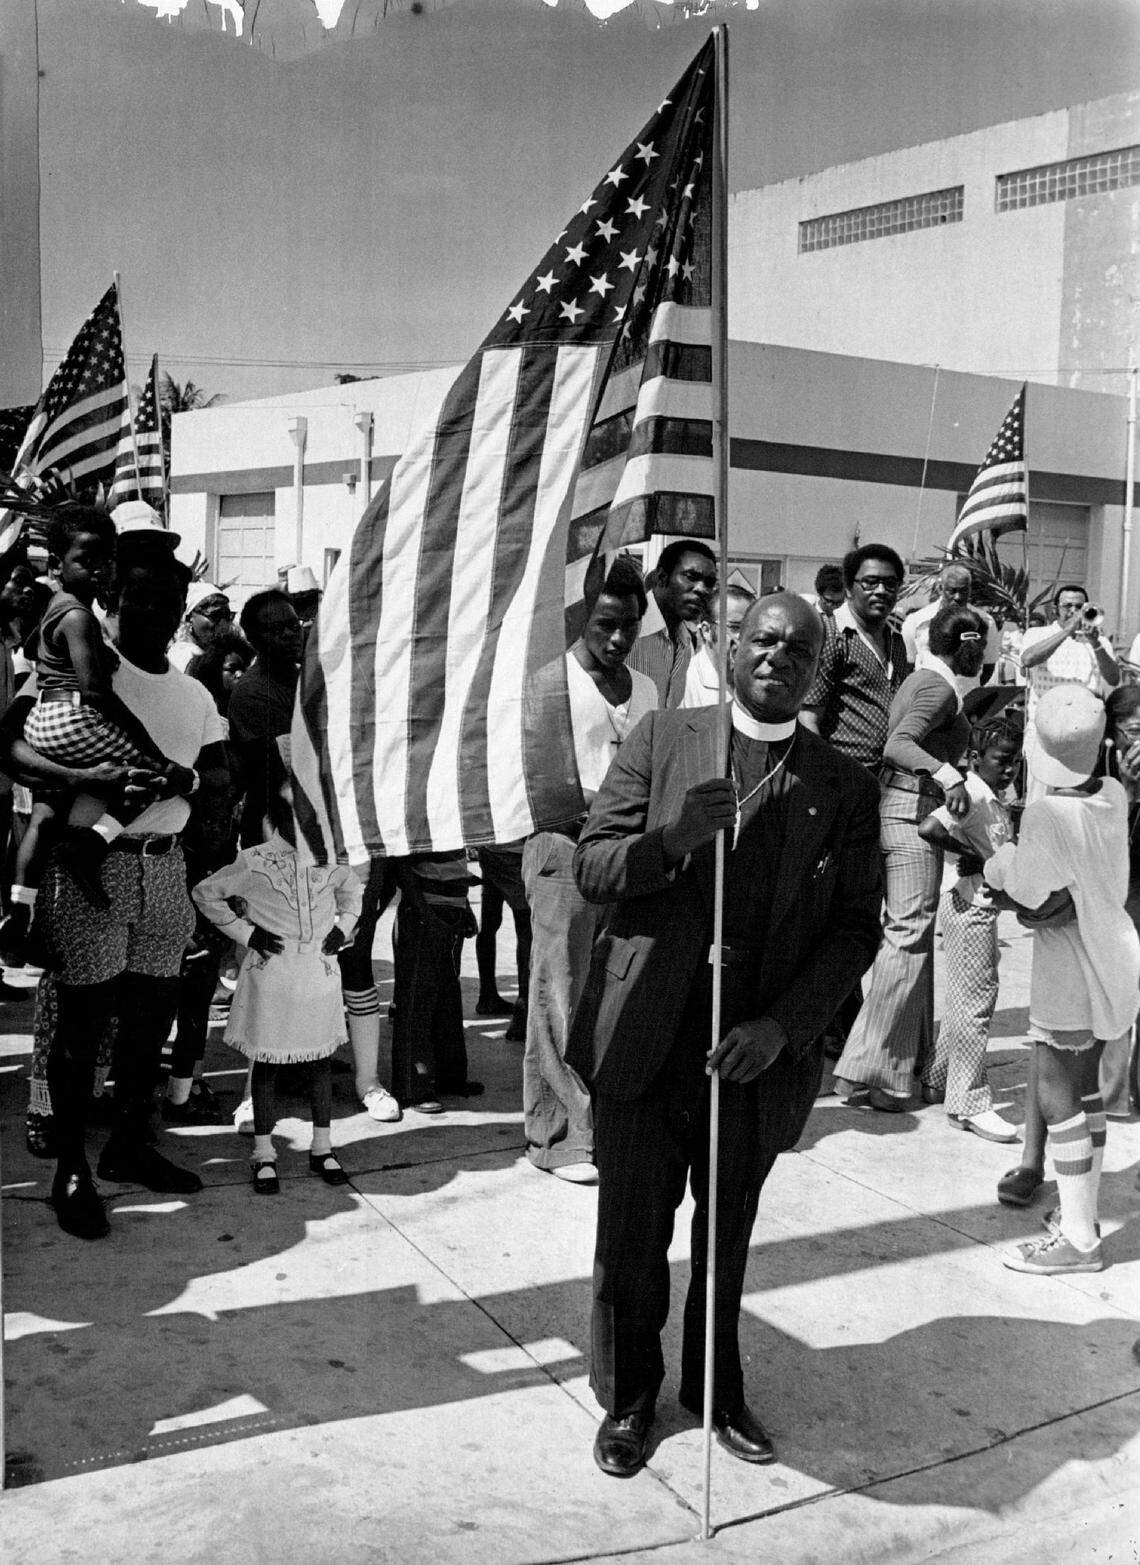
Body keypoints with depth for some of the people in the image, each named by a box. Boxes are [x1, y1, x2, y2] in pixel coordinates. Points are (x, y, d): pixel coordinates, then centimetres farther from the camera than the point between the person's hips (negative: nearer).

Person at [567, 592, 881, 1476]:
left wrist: (781, 1026, -13)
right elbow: (591, 868, -3)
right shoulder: (661, 741, 0)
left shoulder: (844, 788, 0)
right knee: (631, 1237, 11)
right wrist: (672, 839, -23)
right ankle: (628, 1397, 34)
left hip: (756, 1056, 1)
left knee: (728, 1236, 18)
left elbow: (857, 927, 0)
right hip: (646, 1040, 0)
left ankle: (716, 1389, 41)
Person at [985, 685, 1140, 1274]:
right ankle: (1082, 1213, 27)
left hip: (1071, 968, -8)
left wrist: (1002, 859, -3)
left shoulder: (1046, 813, -23)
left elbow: (1031, 891, -21)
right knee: (1084, 1085, 17)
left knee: (1056, 1093, -2)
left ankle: (1078, 1238, 3)